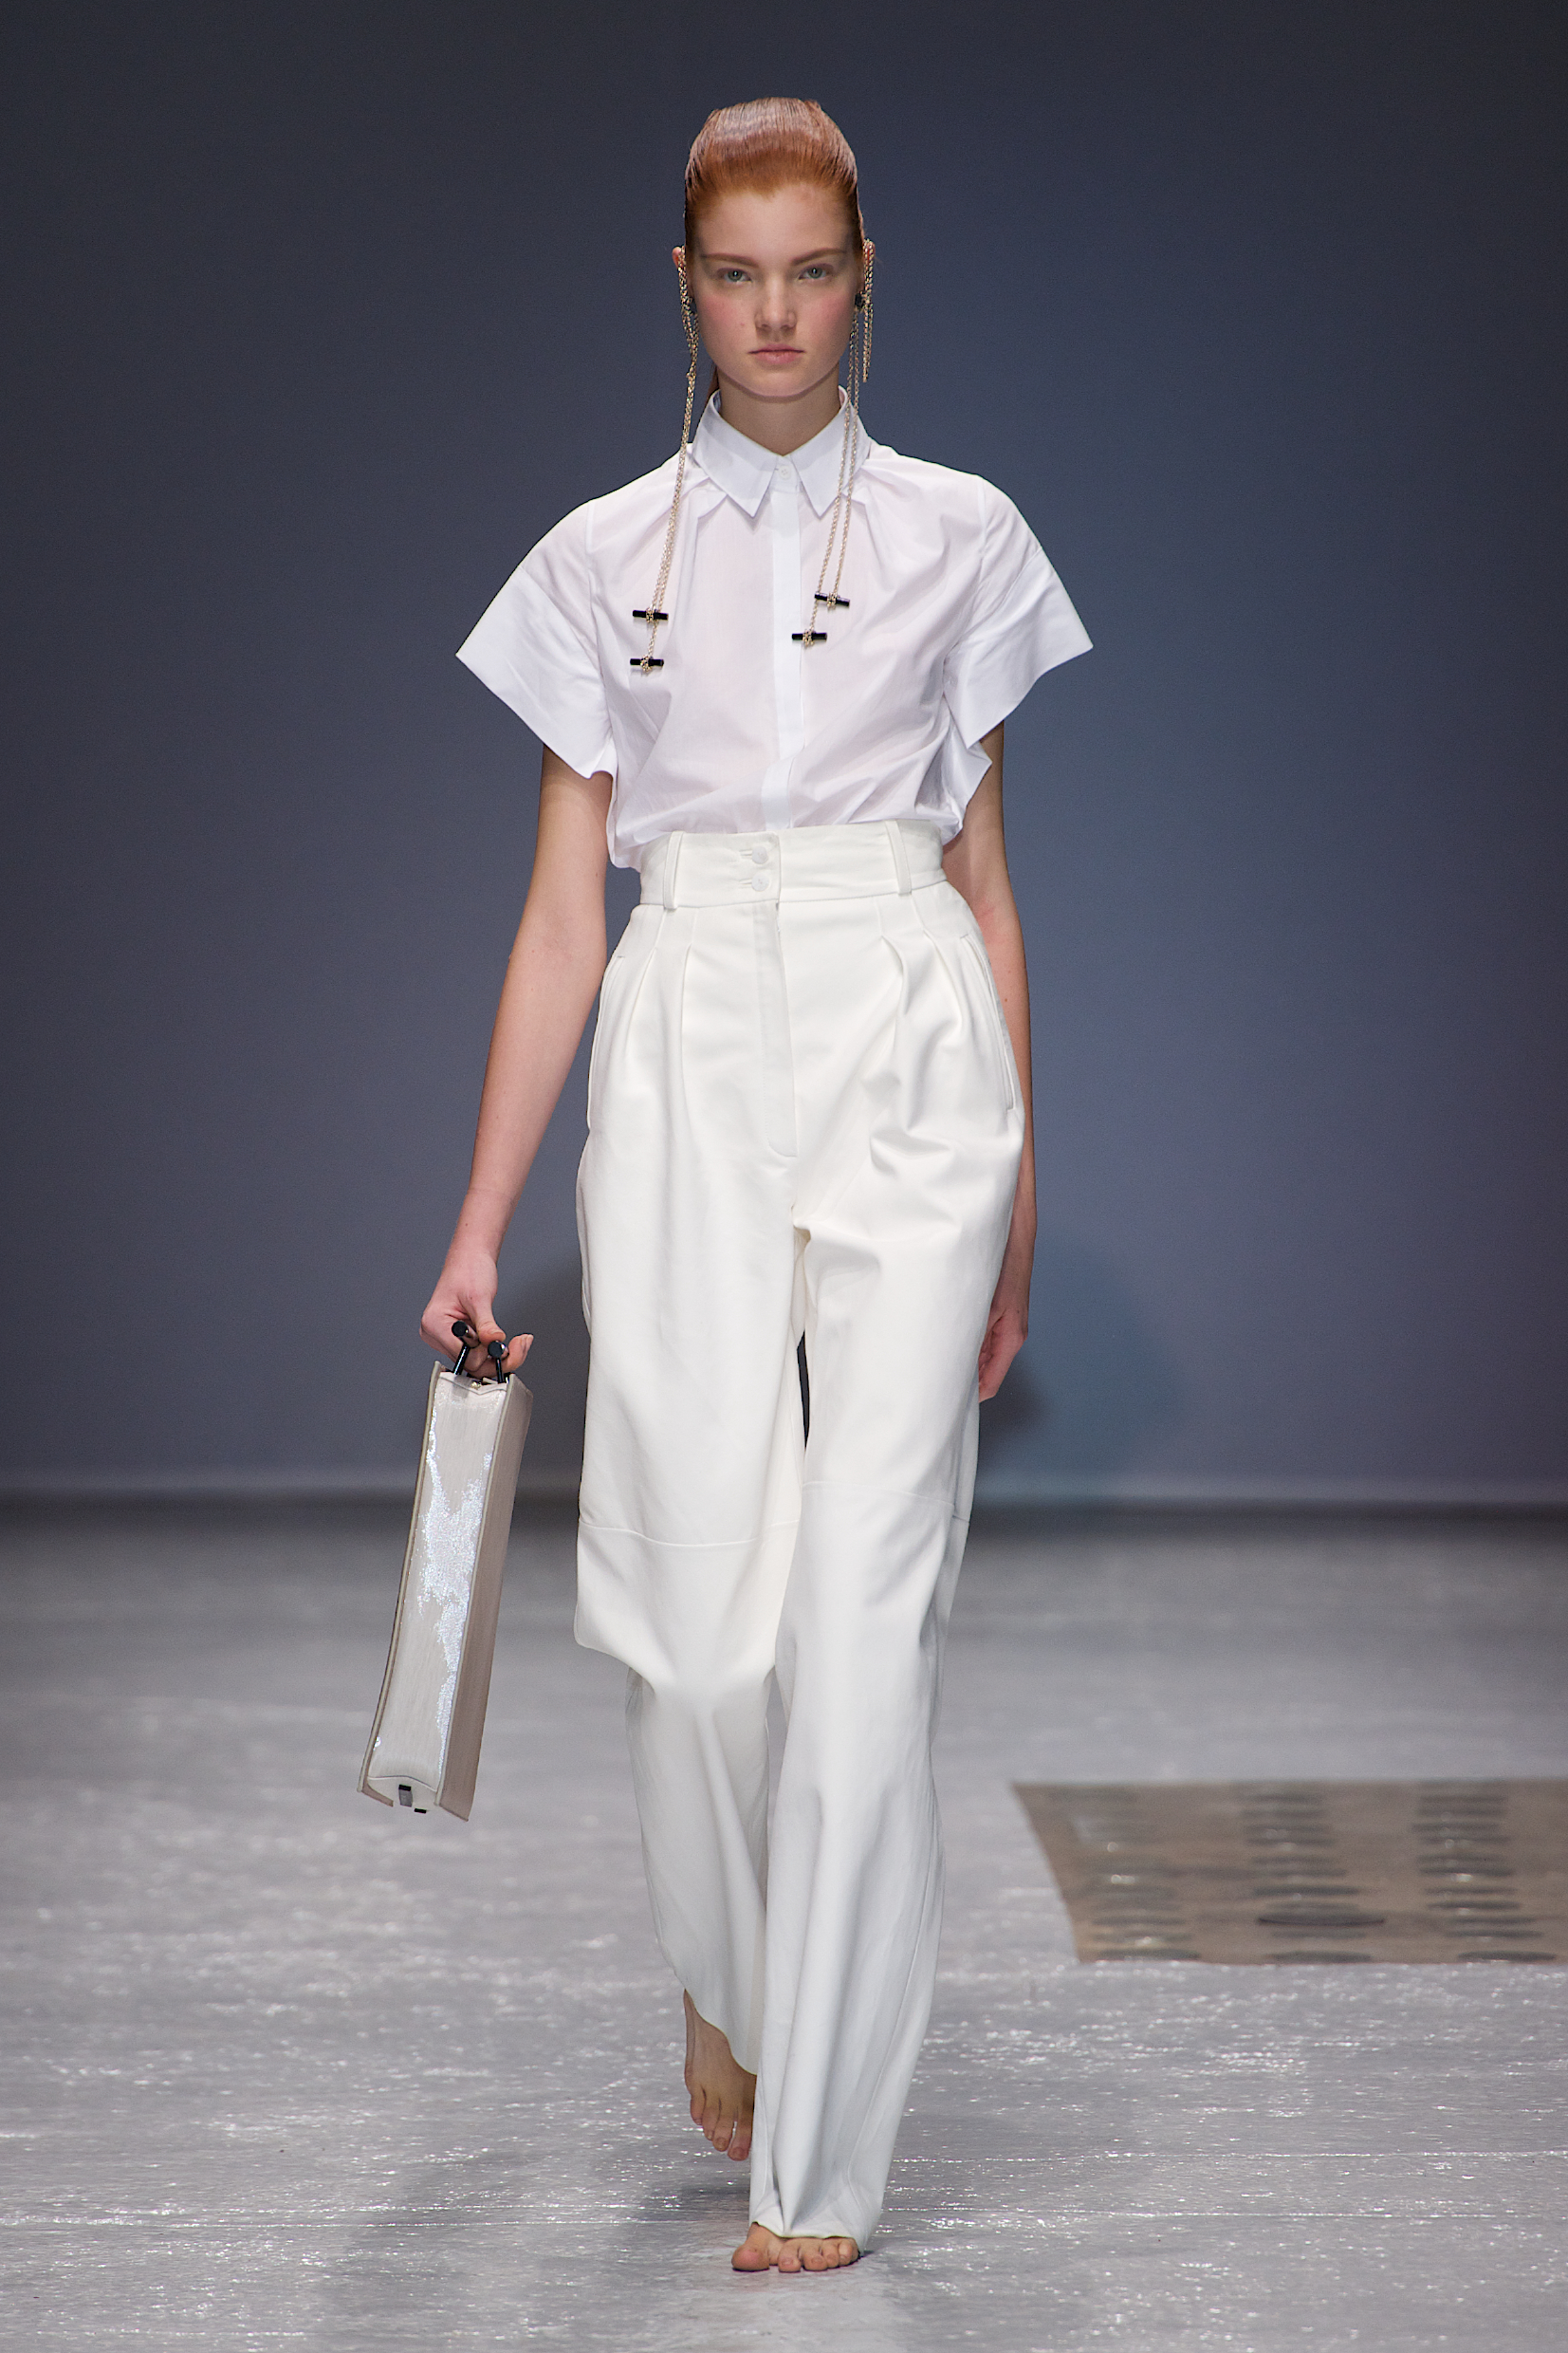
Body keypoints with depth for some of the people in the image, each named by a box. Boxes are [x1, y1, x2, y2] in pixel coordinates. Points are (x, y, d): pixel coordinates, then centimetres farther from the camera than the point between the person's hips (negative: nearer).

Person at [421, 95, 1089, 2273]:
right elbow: (562, 912, 8)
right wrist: (480, 1229, 4)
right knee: (698, 1619, -3)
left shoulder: (956, 536, 10)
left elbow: (989, 886, 13)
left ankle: (823, 2154, 2)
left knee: (868, 1618, -7)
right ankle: (727, 1979, 30)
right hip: (687, 1072, 1)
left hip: (911, 1057, 0)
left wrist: (1016, 1210, 11)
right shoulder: (604, 559, 10)